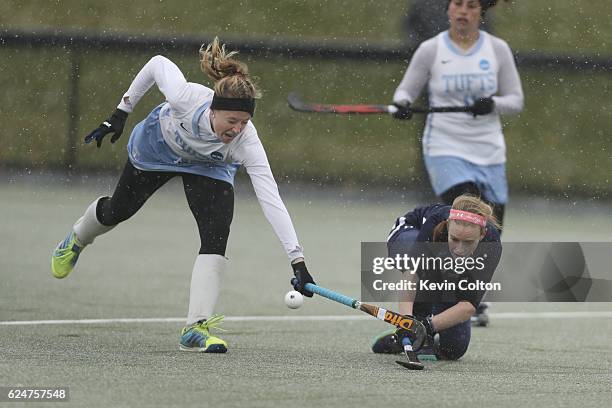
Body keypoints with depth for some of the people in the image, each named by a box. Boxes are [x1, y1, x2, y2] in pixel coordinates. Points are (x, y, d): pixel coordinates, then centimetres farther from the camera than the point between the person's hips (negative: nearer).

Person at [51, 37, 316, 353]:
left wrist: (298, 261, -54)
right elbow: (158, 63, -22)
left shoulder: (246, 141, -43)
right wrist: (120, 113, -12)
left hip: (208, 169, -1)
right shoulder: (185, 96, -44)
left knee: (216, 238, -24)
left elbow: (271, 199, -48)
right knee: (117, 211, 22)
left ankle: (196, 328, -22)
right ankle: (77, 239, 58)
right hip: (157, 146, 1)